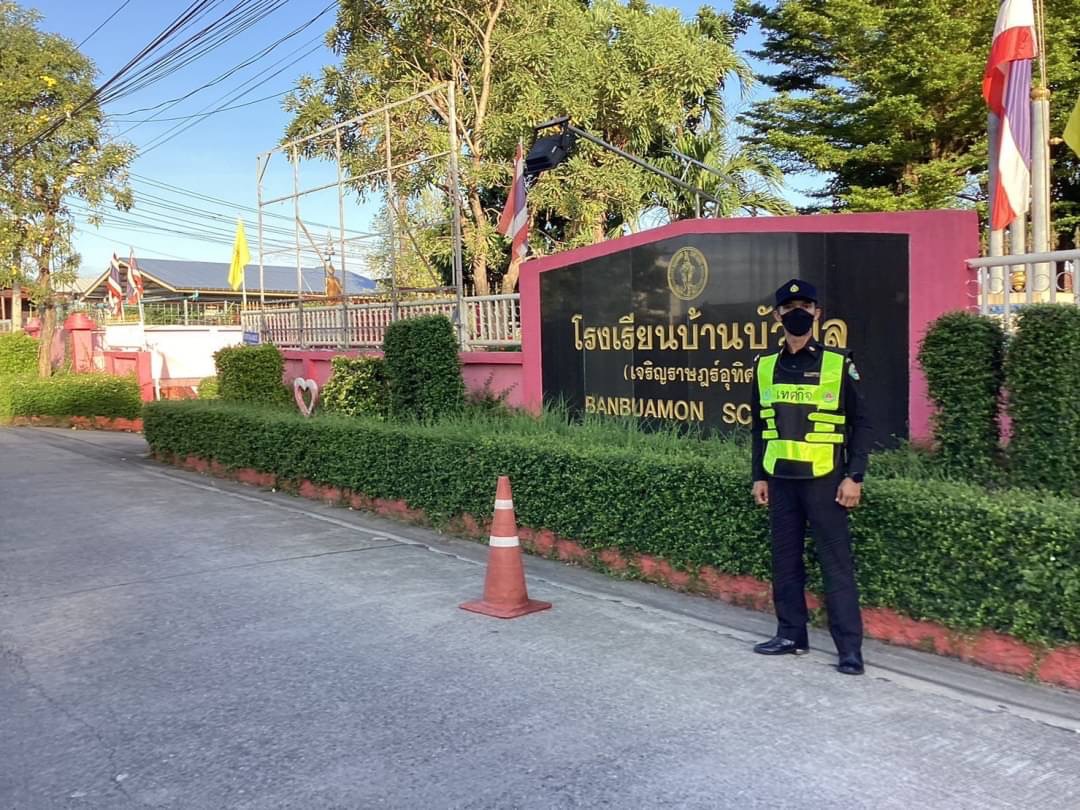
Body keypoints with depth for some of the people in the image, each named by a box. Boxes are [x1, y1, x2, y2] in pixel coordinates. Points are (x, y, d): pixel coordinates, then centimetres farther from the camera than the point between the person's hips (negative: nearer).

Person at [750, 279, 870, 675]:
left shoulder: (838, 363, -2)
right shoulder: (765, 366, 8)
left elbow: (860, 424, -2)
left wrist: (854, 477, -8)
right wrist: (759, 476, 10)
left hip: (824, 479, -4)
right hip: (780, 479, 4)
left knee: (836, 563, -2)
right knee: (785, 560, 11)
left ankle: (850, 648, 4)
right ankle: (792, 634, 23)